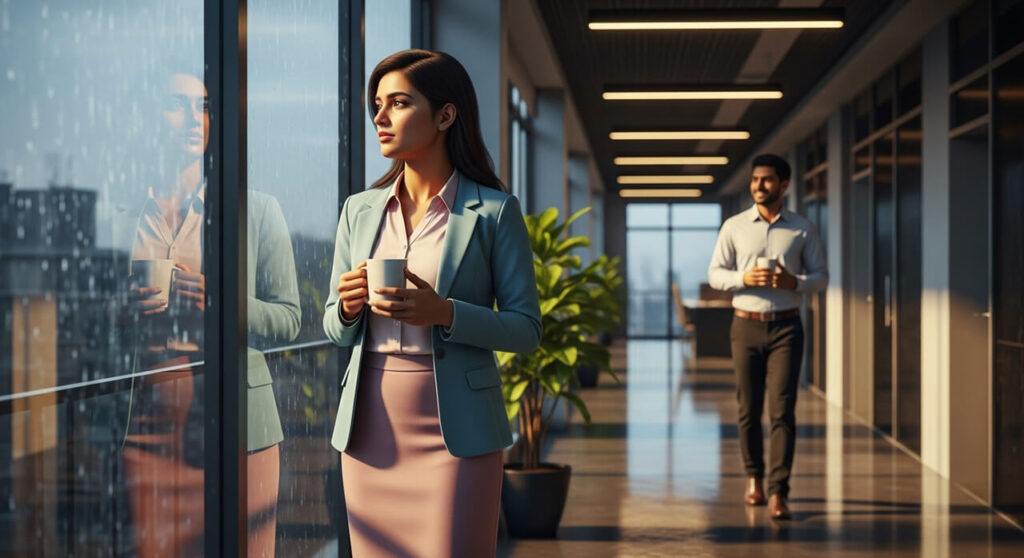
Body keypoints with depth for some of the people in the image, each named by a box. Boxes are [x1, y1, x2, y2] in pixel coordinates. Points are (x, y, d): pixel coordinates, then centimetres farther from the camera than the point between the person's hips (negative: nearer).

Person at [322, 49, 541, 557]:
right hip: (370, 428, 4)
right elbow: (334, 327, 16)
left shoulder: (493, 211, -1)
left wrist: (444, 314, -19)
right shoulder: (359, 210, 11)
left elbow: (526, 329, -3)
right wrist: (348, 308, -7)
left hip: (455, 431, -4)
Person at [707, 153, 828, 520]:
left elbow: (821, 276, 7)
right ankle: (754, 478, 24)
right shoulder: (734, 226, 5)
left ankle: (778, 492, -11)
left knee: (782, 410, -9)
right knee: (749, 409, 5)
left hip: (786, 327, -1)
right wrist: (744, 278, -14)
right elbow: (714, 274, 5)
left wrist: (794, 281, -14)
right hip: (746, 325, 1)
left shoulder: (802, 229, 5)